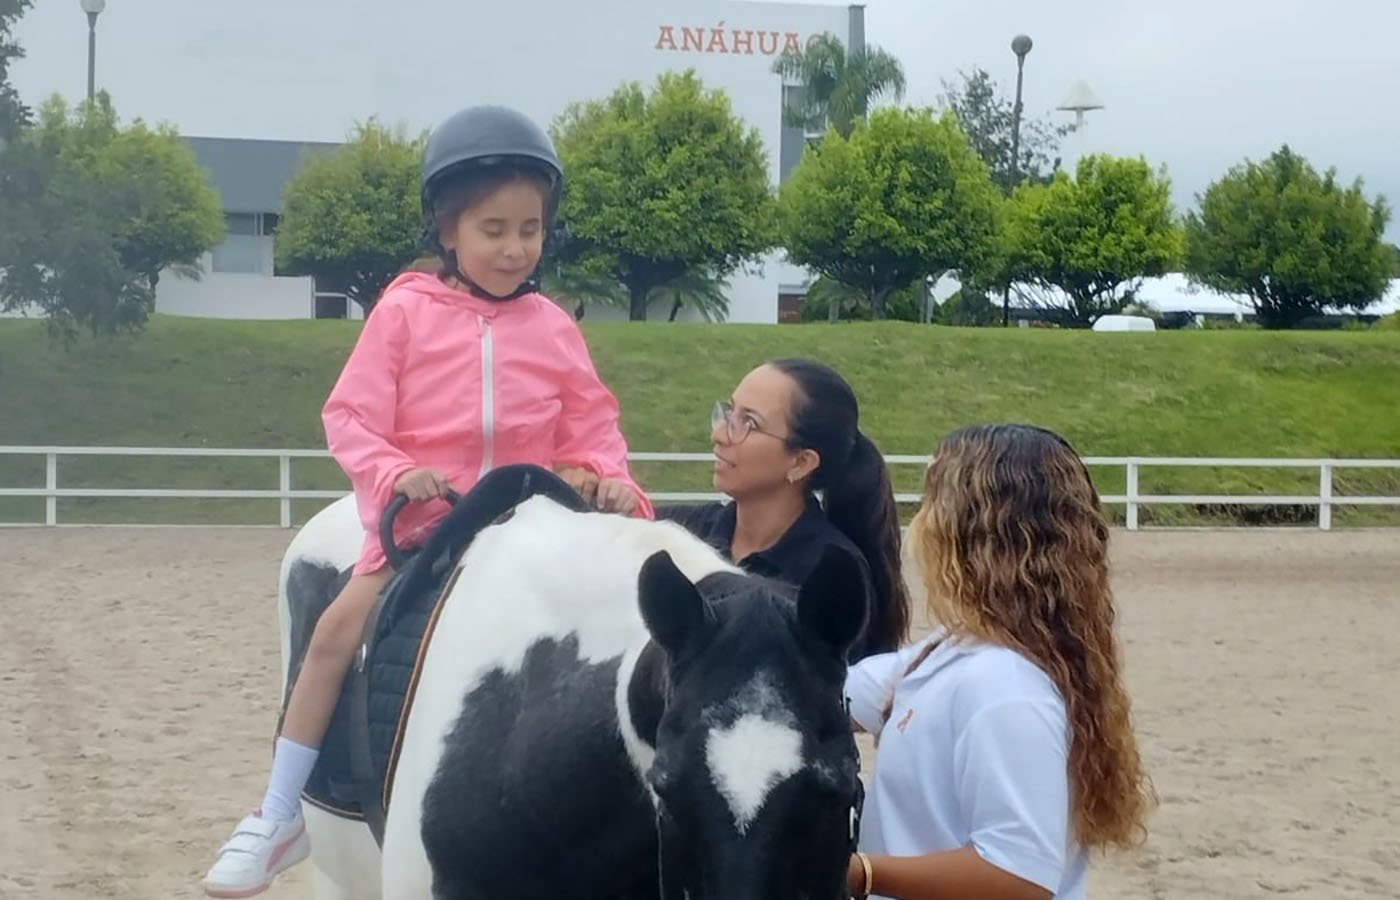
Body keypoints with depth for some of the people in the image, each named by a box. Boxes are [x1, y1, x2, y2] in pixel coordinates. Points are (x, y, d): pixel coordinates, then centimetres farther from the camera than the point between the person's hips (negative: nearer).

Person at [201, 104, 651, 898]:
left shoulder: (554, 328, 5)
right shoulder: (406, 311, -1)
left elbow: (592, 429, 7)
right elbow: (352, 416, -4)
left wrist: (609, 478, -14)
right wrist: (393, 474, -22)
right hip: (420, 518, -2)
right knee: (341, 625, -17)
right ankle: (280, 816, -5)